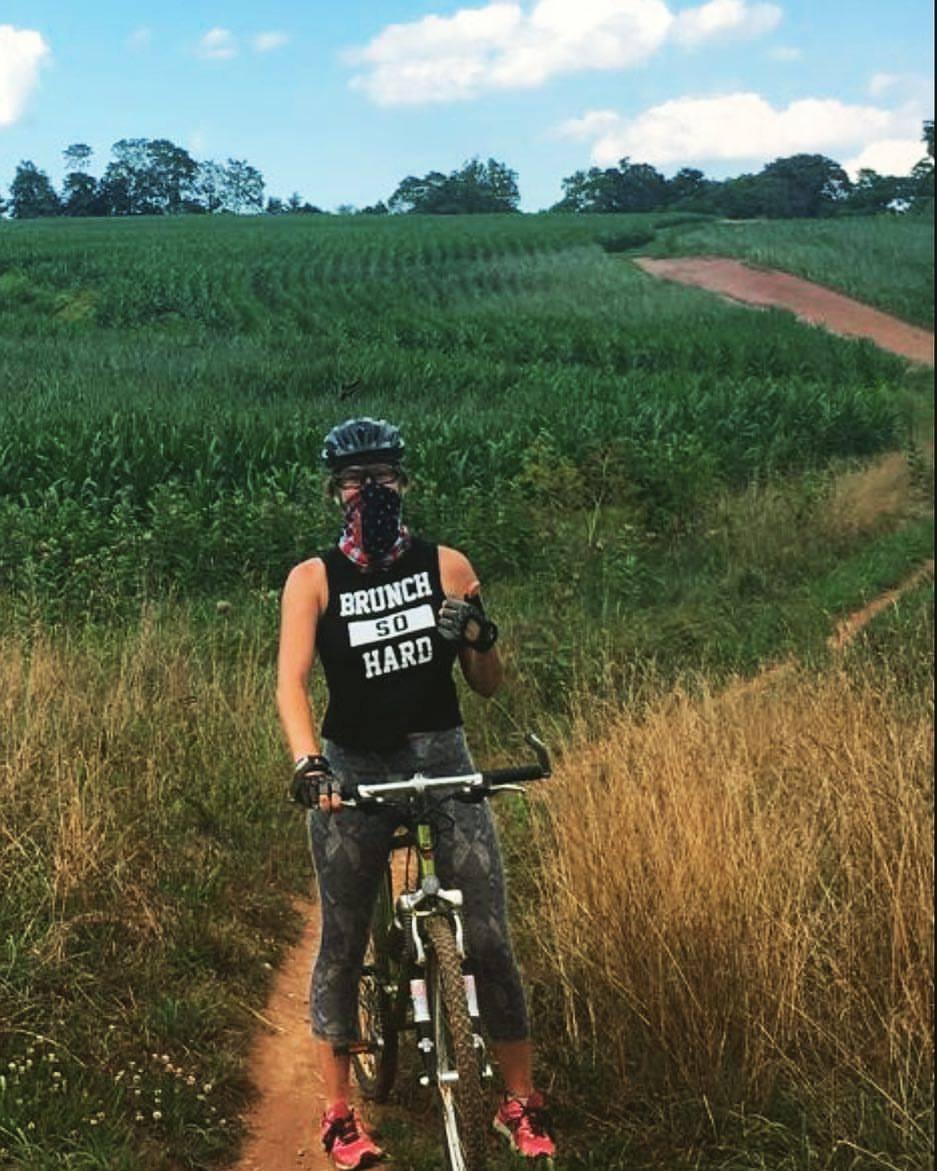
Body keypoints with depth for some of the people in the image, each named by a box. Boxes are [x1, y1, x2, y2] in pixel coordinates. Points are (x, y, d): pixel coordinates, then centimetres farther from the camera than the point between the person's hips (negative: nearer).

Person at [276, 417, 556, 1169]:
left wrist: (478, 635, -16)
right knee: (342, 945, 6)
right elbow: (291, 682, -16)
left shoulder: (447, 567, 1)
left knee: (489, 940, -1)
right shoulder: (313, 580, -3)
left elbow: (489, 685, 5)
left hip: (442, 760, 1)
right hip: (352, 773, -1)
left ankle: (522, 1105, 15)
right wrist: (308, 763, -33)